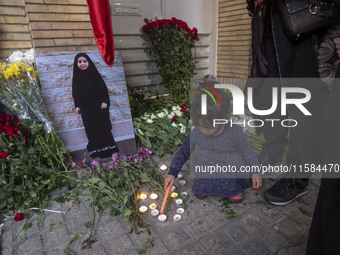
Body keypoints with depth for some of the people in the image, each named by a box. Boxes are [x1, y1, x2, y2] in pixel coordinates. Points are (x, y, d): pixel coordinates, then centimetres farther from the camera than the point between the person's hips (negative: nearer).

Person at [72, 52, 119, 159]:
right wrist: (77, 106, 3)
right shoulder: (77, 76, 4)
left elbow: (103, 87, -3)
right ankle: (95, 149, 16)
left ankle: (107, 147, 16)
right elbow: (75, 93, 9)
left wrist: (104, 101, -11)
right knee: (91, 129, 6)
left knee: (103, 126, 3)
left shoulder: (94, 74, -3)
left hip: (98, 106, -2)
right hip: (86, 109, 2)